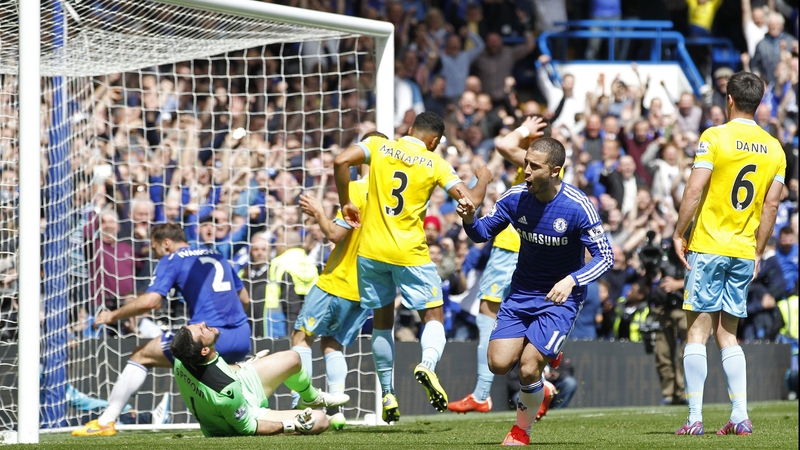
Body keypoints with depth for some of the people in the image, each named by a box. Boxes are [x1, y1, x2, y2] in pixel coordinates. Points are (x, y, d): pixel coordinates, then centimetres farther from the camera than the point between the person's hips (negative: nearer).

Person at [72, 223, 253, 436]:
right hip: (242, 339, 6)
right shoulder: (217, 256, 23)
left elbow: (150, 301, -9)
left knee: (141, 355, 8)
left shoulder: (171, 261, 5)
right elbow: (244, 300, 27)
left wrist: (113, 315, 3)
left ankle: (105, 422, 3)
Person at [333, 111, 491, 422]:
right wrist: (483, 179, 17)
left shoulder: (378, 147, 3)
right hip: (410, 253, -2)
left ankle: (387, 395, 16)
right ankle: (428, 364, -25)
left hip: (372, 250, 2)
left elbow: (341, 161, -13)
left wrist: (345, 204, 0)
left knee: (382, 321, 16)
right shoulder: (435, 164, -1)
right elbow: (470, 200, -5)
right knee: (434, 315, 7)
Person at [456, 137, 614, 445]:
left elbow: (605, 257, -17)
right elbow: (482, 233, 4)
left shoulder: (577, 207, -21)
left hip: (560, 296, -4)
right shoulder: (515, 198, -9)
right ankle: (539, 389, 25)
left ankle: (522, 430, 12)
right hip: (522, 292, 4)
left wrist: (572, 281, -33)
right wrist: (470, 220, -20)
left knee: (528, 368, -17)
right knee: (499, 363, -10)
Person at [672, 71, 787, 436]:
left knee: (698, 331, -2)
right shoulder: (774, 149, 7)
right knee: (728, 334, 12)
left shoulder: (714, 138, -7)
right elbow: (771, 206, 7)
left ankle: (695, 418, -6)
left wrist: (678, 233, -4)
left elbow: (694, 191, -13)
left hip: (709, 246, -5)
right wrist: (758, 253, 13)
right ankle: (740, 417, 3)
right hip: (744, 252, 5)